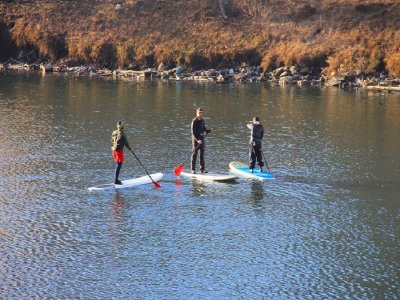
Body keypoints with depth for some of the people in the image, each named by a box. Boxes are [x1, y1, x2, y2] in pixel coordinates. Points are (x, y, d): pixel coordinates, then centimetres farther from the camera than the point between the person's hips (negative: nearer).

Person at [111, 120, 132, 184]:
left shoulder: (114, 132, 5)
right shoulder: (122, 133, -17)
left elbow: (112, 141, 16)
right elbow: (126, 142, -11)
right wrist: (130, 148, 5)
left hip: (114, 150, 8)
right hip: (119, 150, -8)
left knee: (117, 164, 18)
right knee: (119, 165, -4)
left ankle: (116, 179, 23)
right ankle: (116, 180, -5)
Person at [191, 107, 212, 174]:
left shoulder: (202, 121, 11)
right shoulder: (194, 121, -10)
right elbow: (193, 132, -15)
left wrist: (209, 131, -2)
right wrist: (197, 139, -24)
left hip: (202, 139, 7)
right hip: (196, 139, -7)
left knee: (202, 154, 9)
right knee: (194, 154, -4)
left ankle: (202, 169, 16)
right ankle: (193, 169, -1)